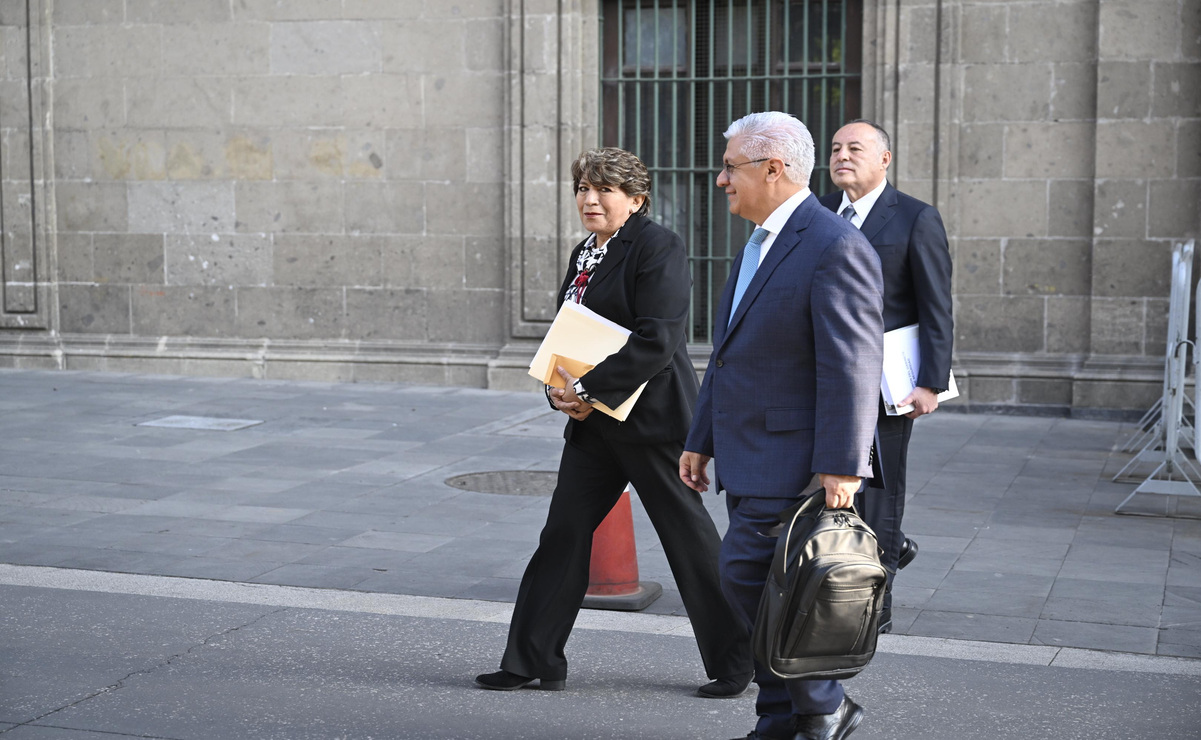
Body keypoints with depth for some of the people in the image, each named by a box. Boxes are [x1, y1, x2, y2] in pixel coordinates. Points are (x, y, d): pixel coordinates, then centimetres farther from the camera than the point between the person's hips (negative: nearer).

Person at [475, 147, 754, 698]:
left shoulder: (658, 247, -12)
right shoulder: (584, 254, 15)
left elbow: (656, 341, -21)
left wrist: (588, 389, -21)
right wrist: (560, 391, 0)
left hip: (651, 418, -8)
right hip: (594, 422, 8)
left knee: (690, 538, 0)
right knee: (563, 532, 6)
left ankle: (737, 664, 14)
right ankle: (533, 662, 15)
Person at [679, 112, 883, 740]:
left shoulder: (835, 248, -15)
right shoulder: (758, 246, 16)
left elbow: (851, 367, -21)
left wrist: (840, 468, -24)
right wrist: (701, 442, 21)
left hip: (794, 462, -10)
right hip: (750, 461, 10)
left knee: (747, 578, -14)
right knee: (762, 592, 12)